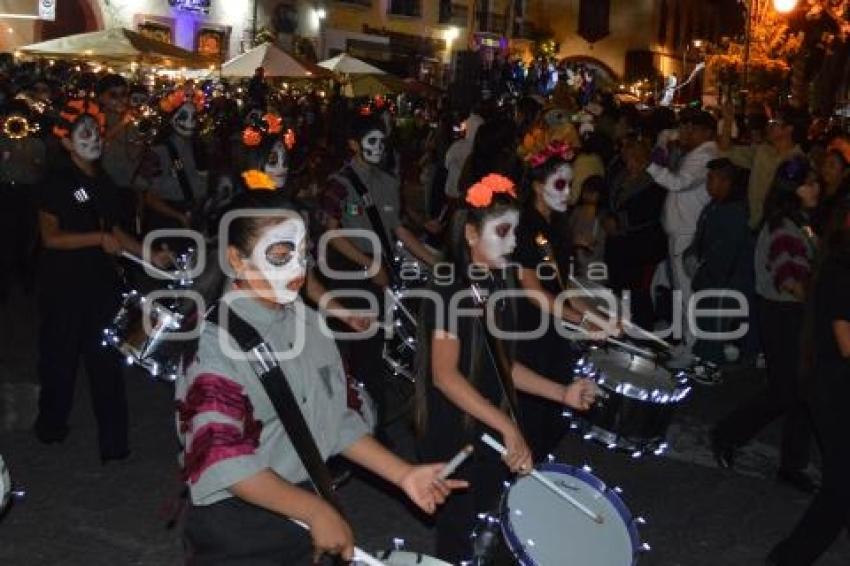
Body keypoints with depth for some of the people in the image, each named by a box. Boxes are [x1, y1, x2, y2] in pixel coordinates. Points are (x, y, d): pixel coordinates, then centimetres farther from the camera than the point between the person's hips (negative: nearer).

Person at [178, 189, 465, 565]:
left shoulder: (308, 324, 4)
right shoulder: (214, 339, -18)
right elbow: (220, 459, -23)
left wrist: (402, 475, 0)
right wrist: (316, 511, -22)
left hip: (301, 522, 6)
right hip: (235, 534, -6)